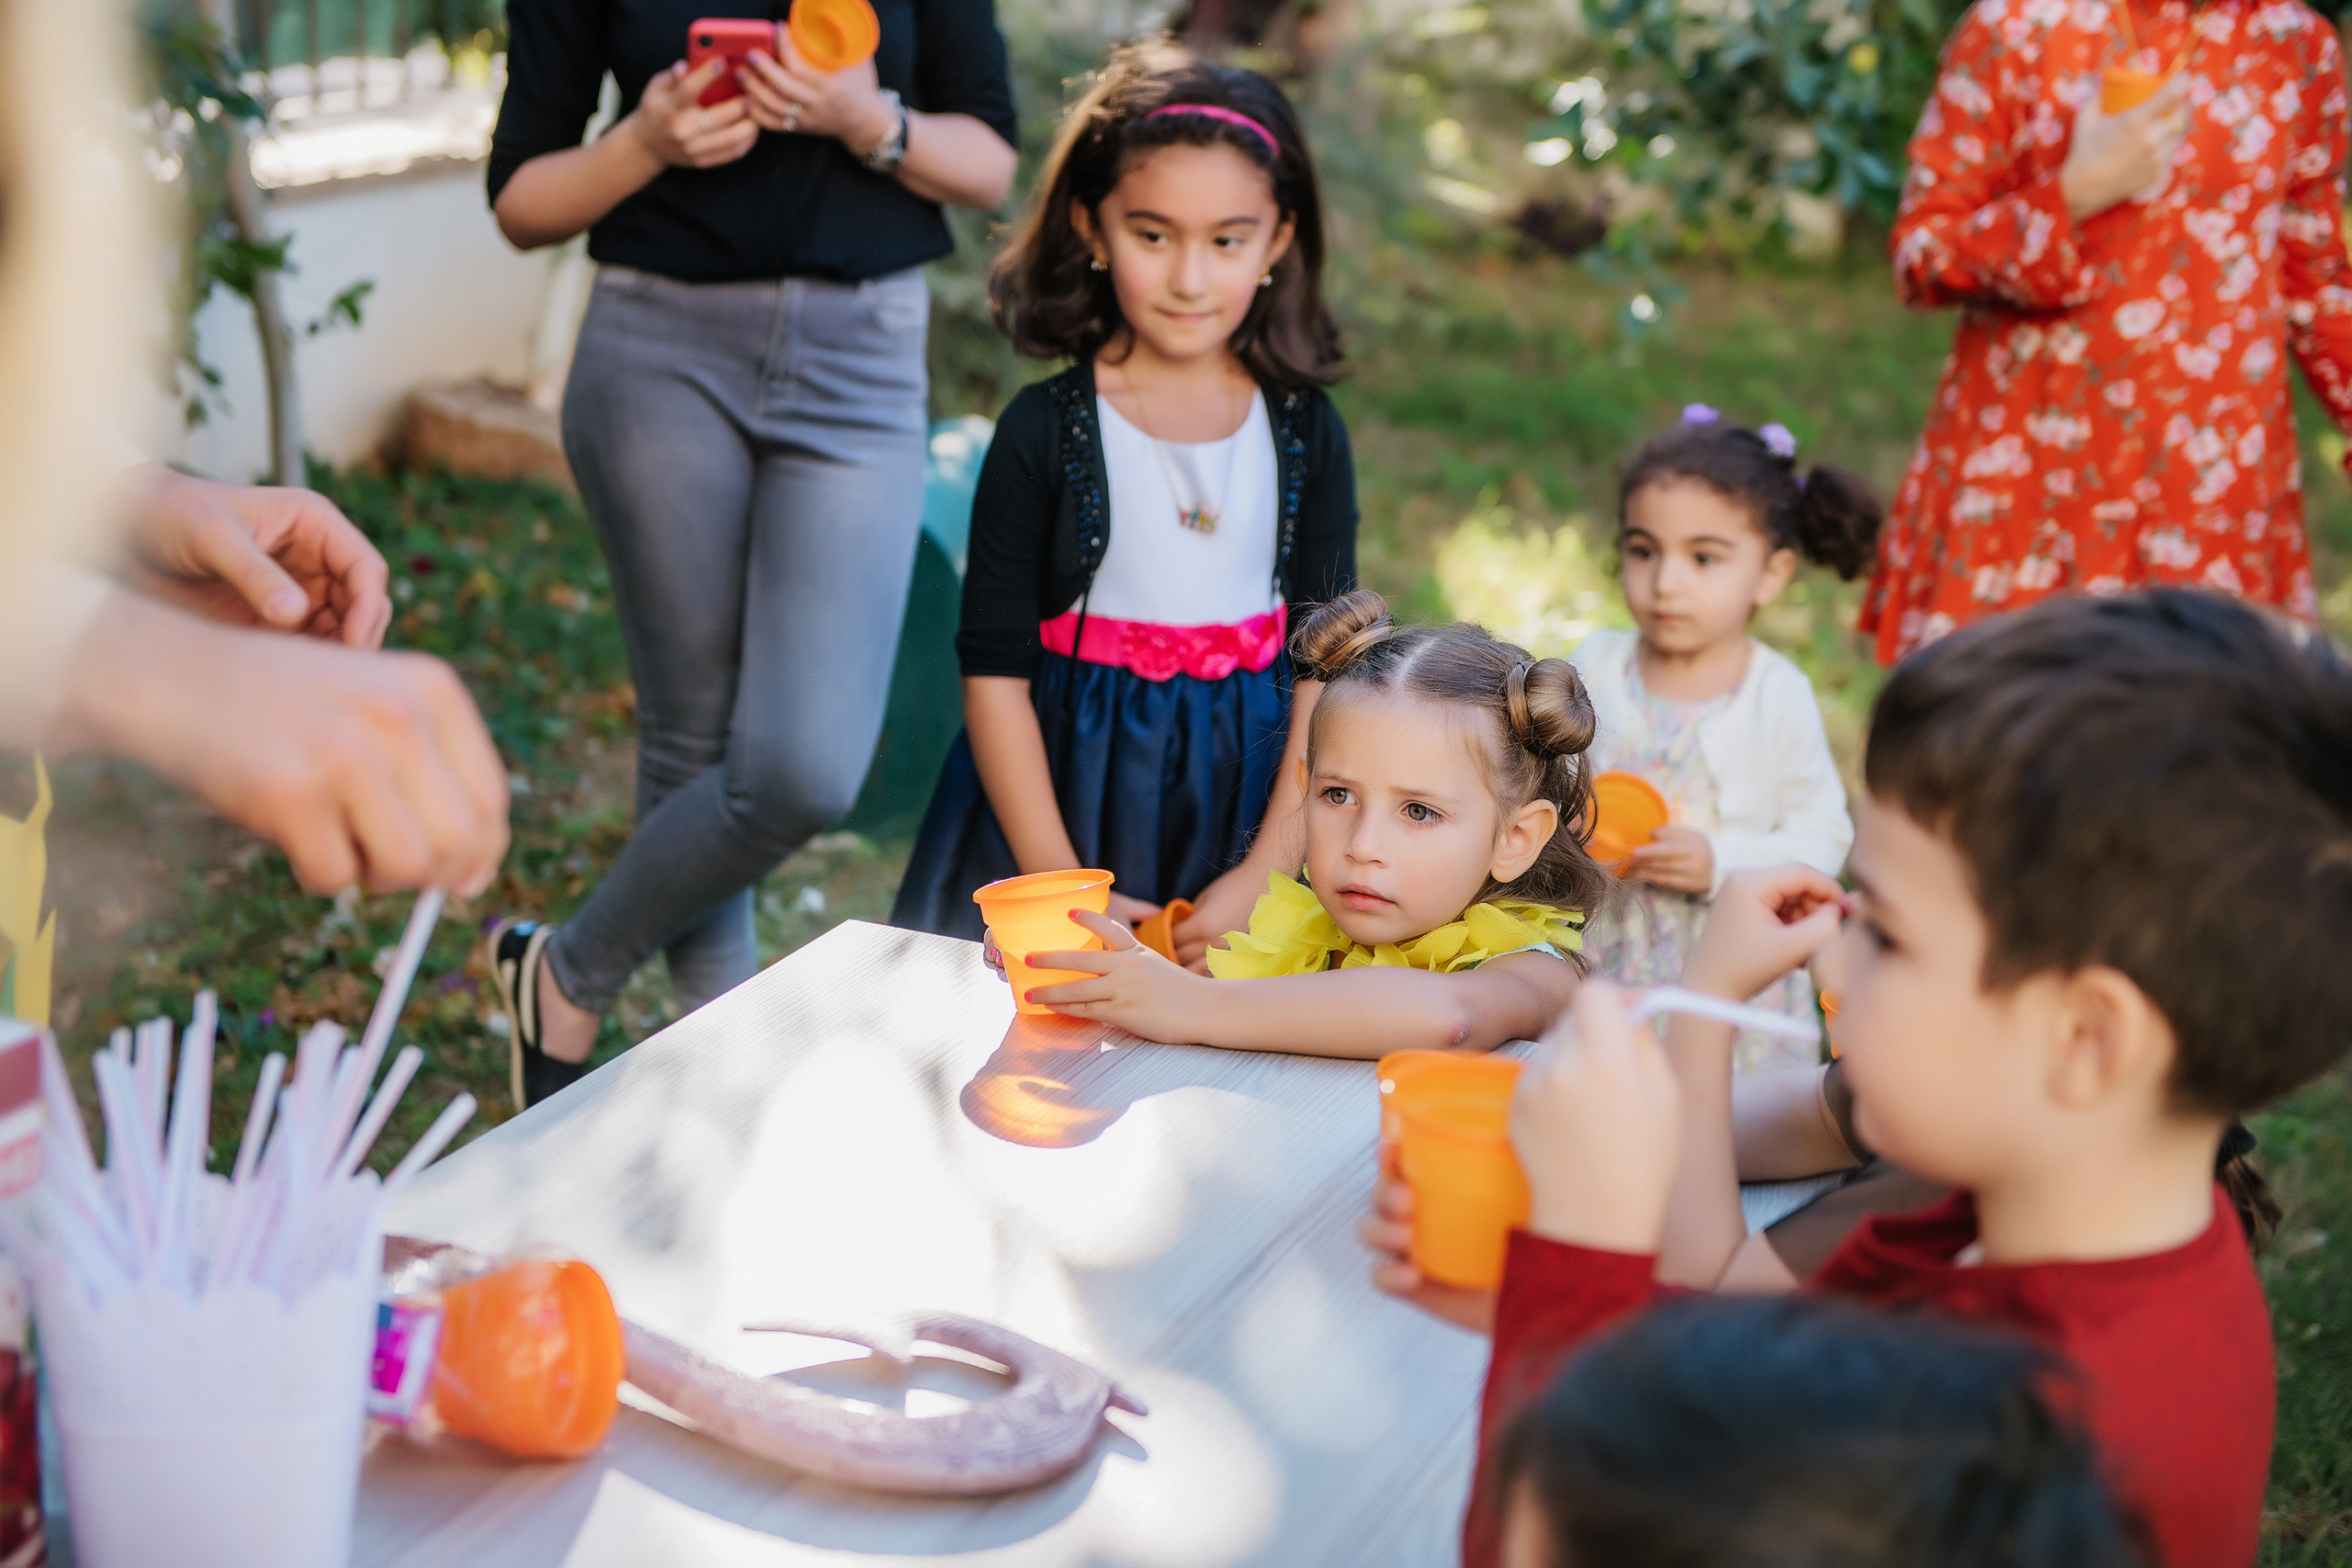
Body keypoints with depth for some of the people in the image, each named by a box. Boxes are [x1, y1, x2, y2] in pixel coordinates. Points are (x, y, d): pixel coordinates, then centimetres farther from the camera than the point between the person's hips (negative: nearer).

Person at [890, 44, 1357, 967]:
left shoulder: (1306, 435, 0)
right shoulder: (1043, 432, -6)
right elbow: (994, 668, -7)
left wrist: (1263, 877, -11)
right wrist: (1060, 886, -13)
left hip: (1241, 797, 2)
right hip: (1067, 787, -1)